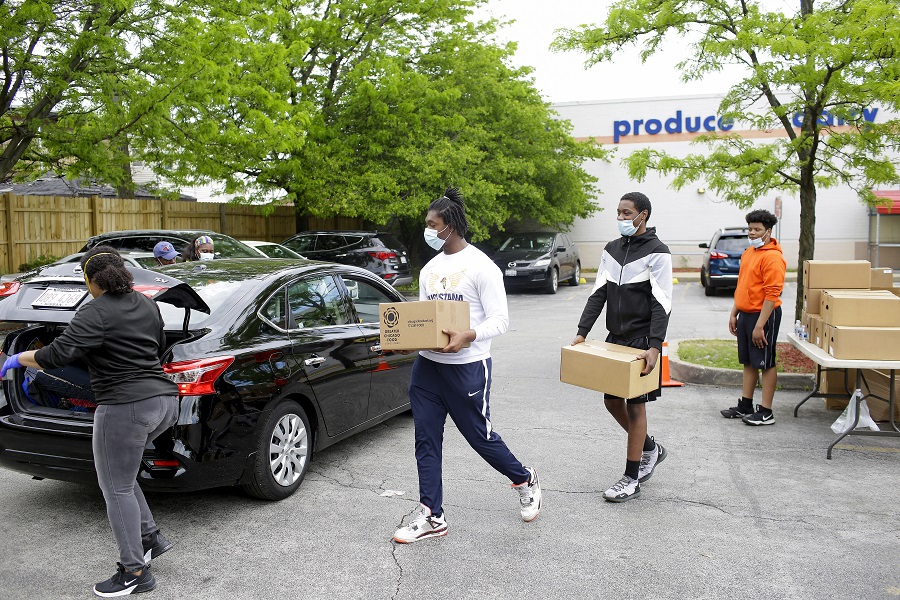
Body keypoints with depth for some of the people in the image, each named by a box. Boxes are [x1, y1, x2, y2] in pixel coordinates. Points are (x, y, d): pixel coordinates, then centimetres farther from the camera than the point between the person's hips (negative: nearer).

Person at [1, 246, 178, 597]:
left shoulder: (95, 314, -12)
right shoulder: (146, 304, 11)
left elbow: (57, 355, -17)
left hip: (126, 408, -8)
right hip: (163, 401, 9)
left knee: (117, 489, 4)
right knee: (118, 475, 25)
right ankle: (150, 537, 24)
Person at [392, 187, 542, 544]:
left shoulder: (481, 266, -10)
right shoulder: (429, 269, 13)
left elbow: (500, 319, -13)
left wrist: (469, 336, -31)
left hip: (468, 367, -7)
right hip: (426, 365, 7)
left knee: (479, 435, 5)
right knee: (426, 441, 6)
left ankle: (525, 481, 33)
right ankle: (432, 517, 17)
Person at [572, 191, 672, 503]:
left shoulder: (657, 252, -10)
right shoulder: (612, 249, 9)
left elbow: (662, 304, -16)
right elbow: (598, 293, 7)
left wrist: (655, 346, -25)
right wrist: (582, 332, -2)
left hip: (641, 341, -7)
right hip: (615, 338, 7)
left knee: (635, 405, -1)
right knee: (611, 400, 12)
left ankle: (632, 479, 10)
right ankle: (650, 448, 36)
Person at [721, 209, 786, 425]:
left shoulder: (772, 257, -16)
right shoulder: (748, 253, 14)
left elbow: (772, 294, -21)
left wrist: (760, 325, -23)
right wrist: (734, 314, 18)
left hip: (763, 315, -9)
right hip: (745, 314, 9)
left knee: (766, 364, -1)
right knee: (748, 362, 15)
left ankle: (766, 412, 6)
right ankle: (745, 406, 25)